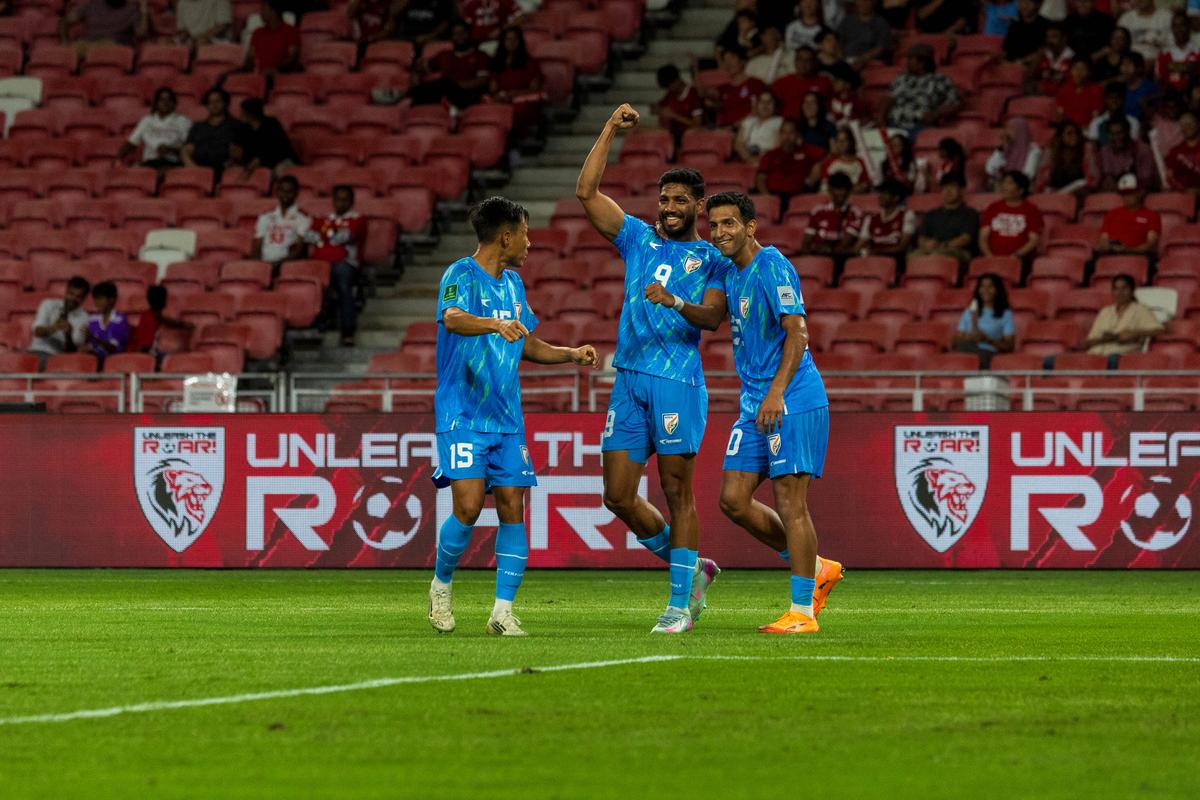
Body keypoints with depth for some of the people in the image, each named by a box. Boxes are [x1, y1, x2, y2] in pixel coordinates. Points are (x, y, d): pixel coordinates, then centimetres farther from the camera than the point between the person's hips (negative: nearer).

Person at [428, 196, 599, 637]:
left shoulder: (513, 283, 16)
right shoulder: (462, 275, -8)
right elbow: (453, 319, -30)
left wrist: (572, 354, 13)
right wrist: (495, 325, -48)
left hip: (507, 419, 7)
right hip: (463, 415, -7)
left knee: (512, 507, -2)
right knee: (468, 506, -14)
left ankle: (503, 611, 0)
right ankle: (441, 585, 11)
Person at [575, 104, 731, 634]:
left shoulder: (712, 260, 5)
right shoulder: (638, 240, 16)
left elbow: (712, 317, -9)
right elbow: (586, 192, 11)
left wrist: (679, 304, -29)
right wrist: (611, 130, 8)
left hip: (678, 381, -5)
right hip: (629, 380, 5)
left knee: (676, 492, -5)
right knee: (618, 496, 2)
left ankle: (680, 602, 0)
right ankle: (690, 567, 19)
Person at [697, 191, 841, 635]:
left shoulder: (772, 266, -12)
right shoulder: (731, 273, 14)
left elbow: (797, 333, -19)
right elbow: (712, 316, 36)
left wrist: (777, 391, -26)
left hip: (793, 401, -9)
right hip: (753, 404, 9)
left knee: (789, 502, -9)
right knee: (733, 499, 4)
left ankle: (802, 612, -5)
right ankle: (816, 569, 17)